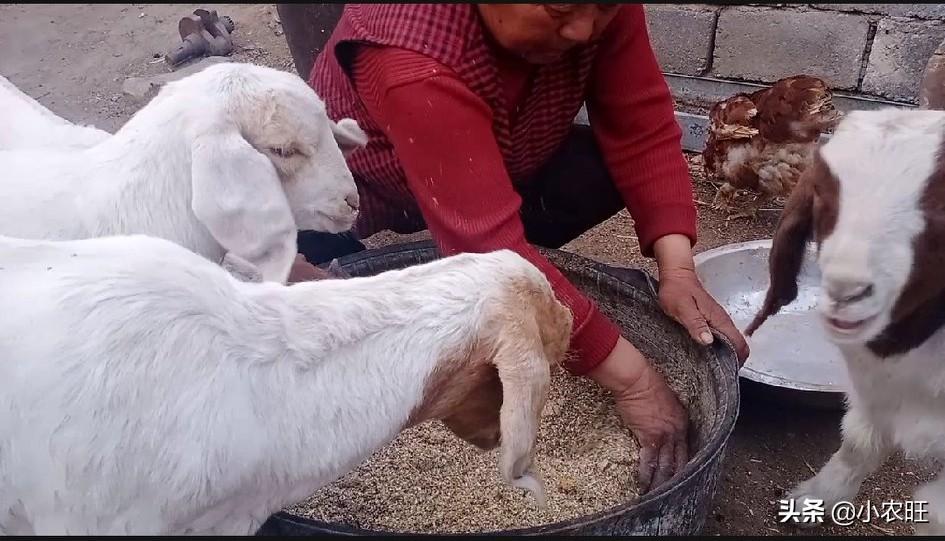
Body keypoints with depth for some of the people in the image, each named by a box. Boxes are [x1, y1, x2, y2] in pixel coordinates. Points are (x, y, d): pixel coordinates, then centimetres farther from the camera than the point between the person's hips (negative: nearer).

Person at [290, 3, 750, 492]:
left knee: (606, 170, -19)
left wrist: (677, 270, -34)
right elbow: (487, 244, -45)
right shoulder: (413, 62, -41)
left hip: (499, 171, 5)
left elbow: (641, 128, -20)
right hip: (354, 192, -4)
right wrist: (631, 379, -44)